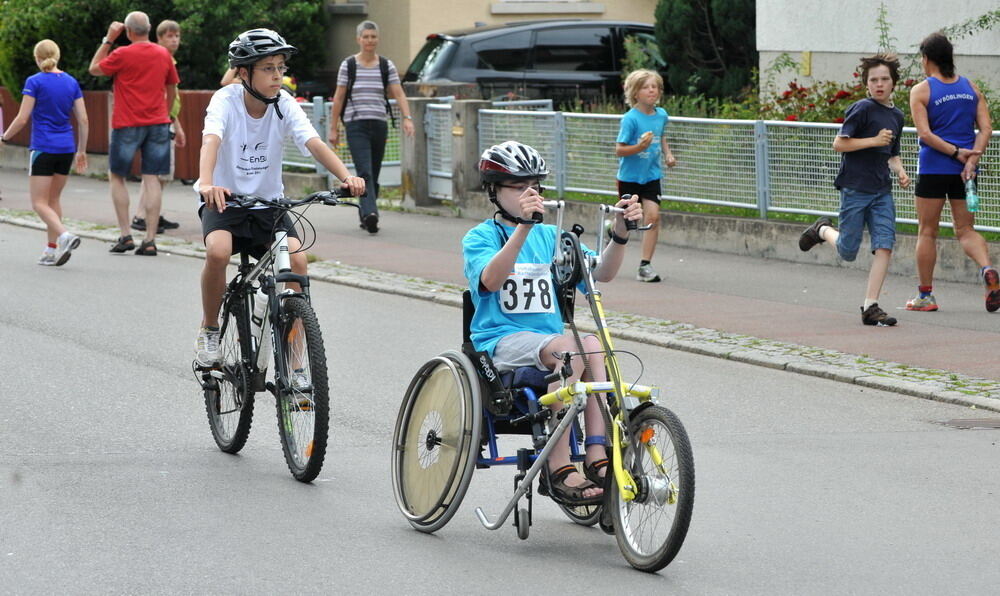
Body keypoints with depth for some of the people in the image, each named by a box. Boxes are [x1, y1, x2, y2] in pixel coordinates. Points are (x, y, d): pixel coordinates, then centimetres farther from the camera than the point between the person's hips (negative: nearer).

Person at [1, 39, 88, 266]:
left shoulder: (35, 82, -8)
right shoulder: (71, 82, 6)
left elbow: (22, 119, -11)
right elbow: (83, 120, 6)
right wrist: (82, 151, 14)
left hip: (43, 148, -5)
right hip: (66, 149, 5)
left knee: (39, 203, -2)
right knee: (53, 200, 16)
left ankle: (65, 235, -25)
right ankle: (52, 249, 15)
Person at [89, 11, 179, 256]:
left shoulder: (122, 54, -9)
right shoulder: (163, 54, 5)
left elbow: (94, 69, 5)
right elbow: (172, 89, 15)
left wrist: (108, 39, 6)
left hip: (127, 124, -3)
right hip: (158, 123, 4)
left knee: (117, 176, 10)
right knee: (152, 179, 2)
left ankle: (125, 235, 2)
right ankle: (150, 240, -3)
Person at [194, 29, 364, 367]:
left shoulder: (284, 104, -8)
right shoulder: (227, 100, -15)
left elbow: (314, 144, -21)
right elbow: (211, 140, -33)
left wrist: (347, 177, -40)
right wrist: (207, 183, -54)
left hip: (268, 203, 3)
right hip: (224, 200, -3)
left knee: (296, 259, -23)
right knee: (218, 251, -33)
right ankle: (209, 331, -6)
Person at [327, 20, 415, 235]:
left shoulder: (386, 66, 8)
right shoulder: (348, 65, 3)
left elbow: (398, 94, 1)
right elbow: (338, 98, 5)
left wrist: (407, 117, -15)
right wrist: (334, 128, 3)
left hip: (379, 125, 3)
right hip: (356, 126, -3)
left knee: (374, 174, 7)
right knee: (365, 173, -18)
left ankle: (365, 216, 19)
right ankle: (370, 213, -31)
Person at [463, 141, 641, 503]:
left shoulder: (549, 236, 16)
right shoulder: (480, 238, 2)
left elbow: (601, 272, 5)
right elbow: (491, 280, -21)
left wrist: (620, 232, -13)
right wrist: (523, 227, -31)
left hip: (549, 335, 5)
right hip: (501, 339, -5)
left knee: (593, 346, -28)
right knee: (566, 348, -33)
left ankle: (597, 456, -32)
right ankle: (560, 471, -35)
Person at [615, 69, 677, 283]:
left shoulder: (661, 115, 0)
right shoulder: (631, 118, -18)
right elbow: (619, 150, -18)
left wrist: (668, 154, 6)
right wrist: (639, 147, -33)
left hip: (651, 176, 4)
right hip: (629, 176, -4)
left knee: (652, 216, -11)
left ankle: (645, 265, -7)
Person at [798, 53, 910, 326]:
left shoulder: (896, 116, 14)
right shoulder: (862, 109, -9)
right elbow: (839, 143, -13)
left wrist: (900, 170, 7)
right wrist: (874, 140, -18)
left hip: (881, 191, 6)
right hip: (855, 188, -6)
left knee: (884, 246, -8)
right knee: (848, 252, 2)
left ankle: (870, 307, -5)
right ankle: (823, 230, 35)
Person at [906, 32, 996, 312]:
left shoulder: (921, 91, -5)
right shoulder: (971, 88, 8)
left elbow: (925, 134, -15)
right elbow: (986, 128, -1)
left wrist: (956, 152, -13)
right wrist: (971, 159, -9)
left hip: (933, 169, -4)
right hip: (965, 172, 4)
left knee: (927, 232, 7)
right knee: (966, 230, 10)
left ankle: (925, 295, 10)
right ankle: (987, 269, -19)